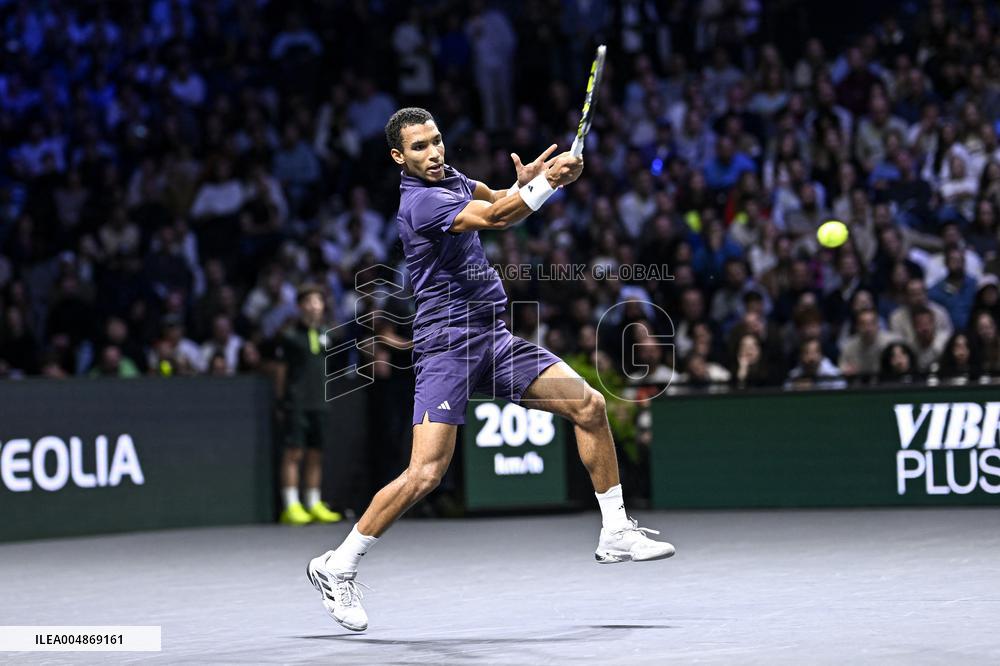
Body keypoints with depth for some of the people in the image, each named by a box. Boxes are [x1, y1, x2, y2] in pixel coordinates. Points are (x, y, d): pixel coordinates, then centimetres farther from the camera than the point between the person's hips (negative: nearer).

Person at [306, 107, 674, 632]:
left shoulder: (450, 177, 12)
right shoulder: (420, 201, -16)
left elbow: (495, 201, 24)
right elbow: (495, 218, -27)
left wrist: (525, 181, 1)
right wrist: (547, 181, -35)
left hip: (493, 337, 9)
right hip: (446, 345, -9)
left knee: (589, 404, -1)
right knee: (425, 474, -17)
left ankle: (615, 533, 10)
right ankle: (336, 568, -2)